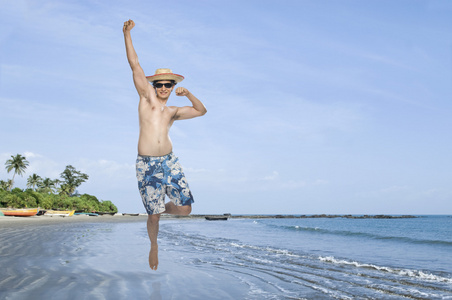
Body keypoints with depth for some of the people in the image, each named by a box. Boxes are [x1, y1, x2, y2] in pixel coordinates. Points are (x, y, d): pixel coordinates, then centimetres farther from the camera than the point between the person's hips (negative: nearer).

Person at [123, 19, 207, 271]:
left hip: (169, 162, 3)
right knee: (154, 216, 0)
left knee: (185, 209, -3)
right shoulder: (147, 96, 8)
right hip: (146, 165, -3)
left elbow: (201, 110, 26)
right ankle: (154, 245, 30)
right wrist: (127, 34, -3)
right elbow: (135, 65, 3)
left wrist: (188, 93, 8)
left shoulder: (174, 112, 18)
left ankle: (163, 208, 31)